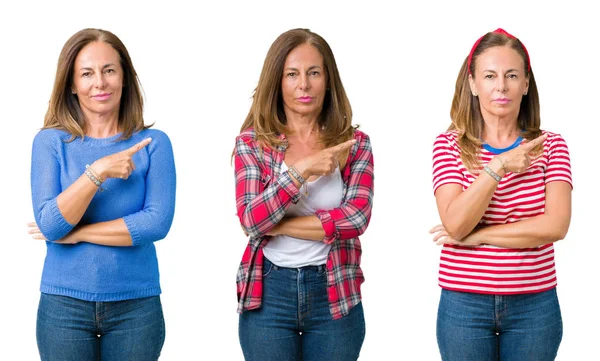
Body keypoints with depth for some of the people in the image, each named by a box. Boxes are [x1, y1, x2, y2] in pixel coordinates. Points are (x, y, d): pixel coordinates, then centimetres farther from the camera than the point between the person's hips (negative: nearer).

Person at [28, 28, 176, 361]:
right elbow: (49, 225, -11)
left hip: (137, 305, 0)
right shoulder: (50, 142, -1)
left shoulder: (153, 143, -1)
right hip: (64, 305, 0)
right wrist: (98, 172, -20)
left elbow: (158, 222, -12)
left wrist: (76, 234, -11)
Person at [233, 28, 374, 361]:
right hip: (268, 294, -1)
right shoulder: (252, 142, -1)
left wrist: (277, 225, -12)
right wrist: (302, 170, -20)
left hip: (335, 295, 1)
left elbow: (356, 218, -12)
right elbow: (251, 221, -12)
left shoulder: (355, 144, 1)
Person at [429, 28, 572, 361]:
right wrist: (498, 166, -18)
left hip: (535, 305, 1)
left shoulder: (550, 145, 1)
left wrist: (475, 237, -13)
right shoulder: (449, 145, -1)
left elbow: (556, 225, -12)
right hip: (464, 305, -1)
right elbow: (455, 223, -14)